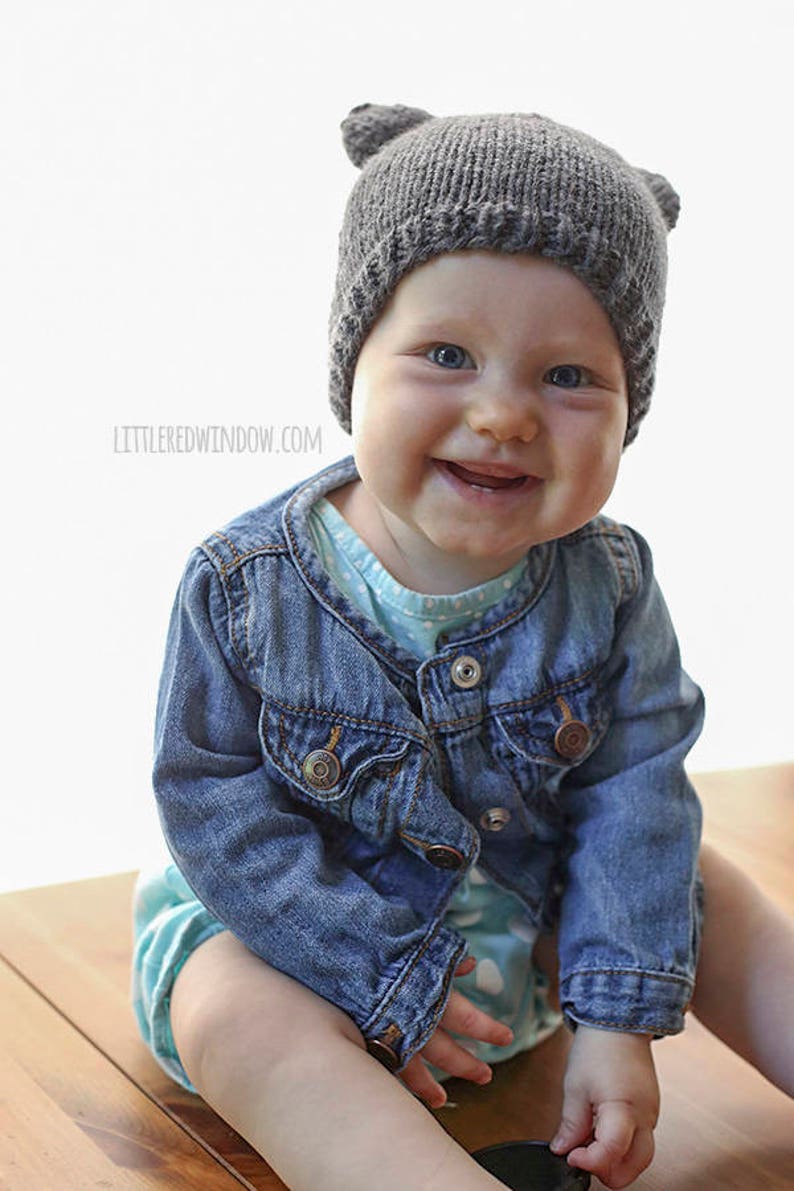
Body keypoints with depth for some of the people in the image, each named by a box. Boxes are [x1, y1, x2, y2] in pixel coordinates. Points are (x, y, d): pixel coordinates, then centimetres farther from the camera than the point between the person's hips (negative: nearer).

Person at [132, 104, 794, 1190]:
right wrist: (383, 978, -21)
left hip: (533, 908, 4)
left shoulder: (608, 586, -14)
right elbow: (213, 797, -17)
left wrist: (620, 1020, -17)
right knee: (235, 1016, -31)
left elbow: (633, 799, -11)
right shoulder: (245, 584, -21)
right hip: (311, 916, -3)